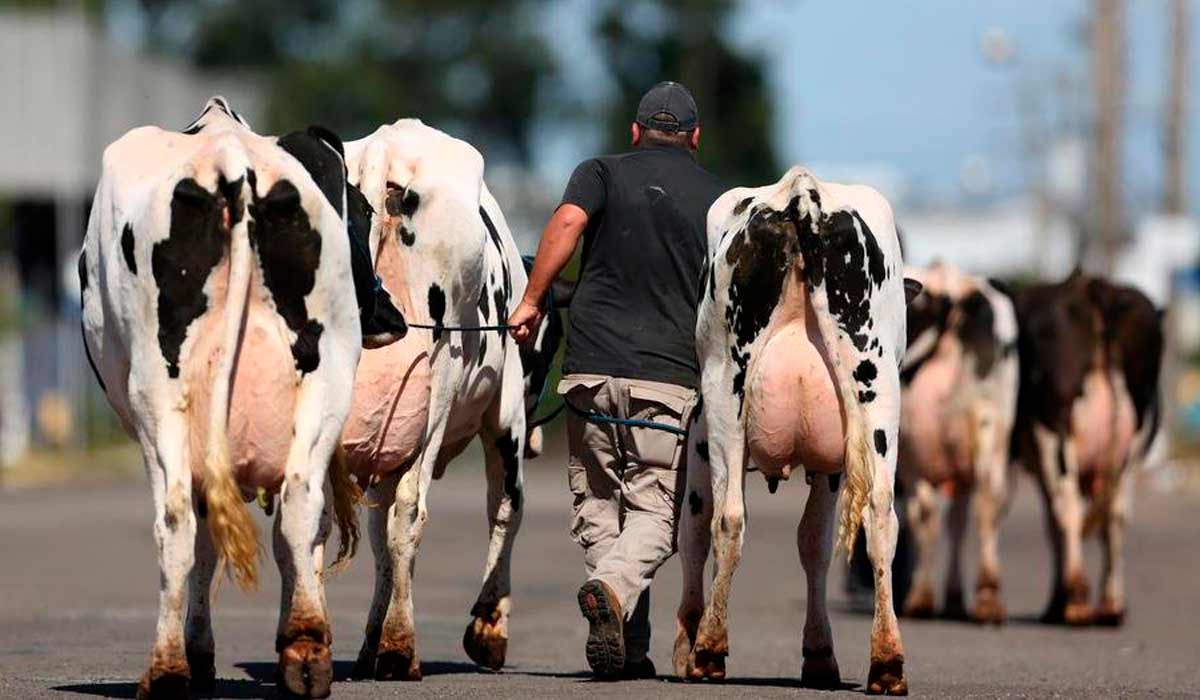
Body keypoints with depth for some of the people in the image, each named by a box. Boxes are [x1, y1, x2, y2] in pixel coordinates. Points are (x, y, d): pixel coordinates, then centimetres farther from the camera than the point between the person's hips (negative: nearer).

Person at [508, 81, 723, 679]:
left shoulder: (603, 173, 9)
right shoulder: (717, 198, 12)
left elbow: (567, 221, -13)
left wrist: (531, 299, -9)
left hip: (591, 364, 0)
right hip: (671, 375, 0)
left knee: (596, 503, 12)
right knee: (654, 509, 2)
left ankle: (627, 649, 9)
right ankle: (616, 587, -29)